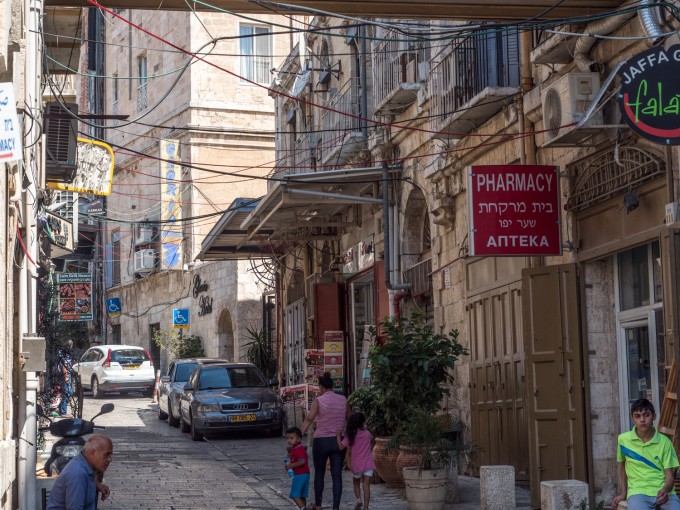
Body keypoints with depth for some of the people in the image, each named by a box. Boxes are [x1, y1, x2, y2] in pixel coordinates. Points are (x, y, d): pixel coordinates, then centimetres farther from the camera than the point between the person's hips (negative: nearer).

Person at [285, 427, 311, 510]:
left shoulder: (297, 450, -16)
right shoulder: (301, 448, 14)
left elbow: (302, 461, -27)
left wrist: (291, 465, -25)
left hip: (299, 475, -10)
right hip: (305, 474, 10)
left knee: (295, 495, -8)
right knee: (302, 496, 15)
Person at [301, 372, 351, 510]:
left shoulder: (319, 400, -8)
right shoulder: (343, 400, 4)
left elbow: (308, 420, -15)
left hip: (321, 441, -2)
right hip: (338, 441, 2)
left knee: (319, 474, 14)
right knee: (337, 476, 4)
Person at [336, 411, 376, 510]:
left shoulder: (350, 436, -6)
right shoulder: (367, 434, 0)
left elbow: (341, 447, -11)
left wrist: (338, 435, -2)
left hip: (356, 465, 0)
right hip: (368, 464, 0)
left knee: (356, 483, 22)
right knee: (366, 485, -2)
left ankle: (358, 498, -1)